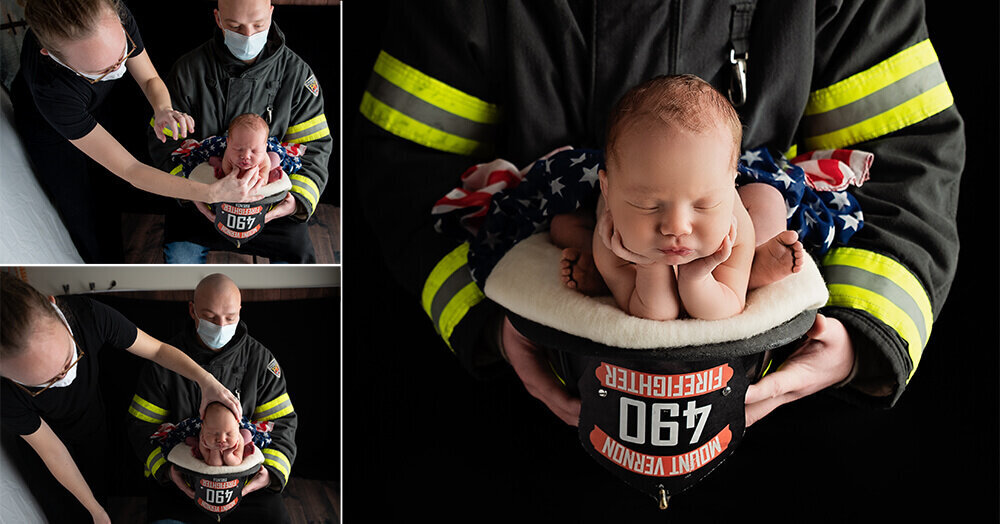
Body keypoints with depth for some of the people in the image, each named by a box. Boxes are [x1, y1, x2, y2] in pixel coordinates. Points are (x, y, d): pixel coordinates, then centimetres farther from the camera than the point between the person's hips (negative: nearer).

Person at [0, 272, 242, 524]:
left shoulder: (89, 315, -36)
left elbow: (158, 349, -20)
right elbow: (52, 451, -26)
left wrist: (206, 379, -35)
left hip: (95, 426, 3)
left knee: (102, 491, 20)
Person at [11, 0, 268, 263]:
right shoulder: (51, 90, -47)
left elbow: (150, 80, -15)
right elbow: (128, 170, -41)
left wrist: (164, 110, -39)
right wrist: (212, 193, -49)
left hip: (101, 103, 5)